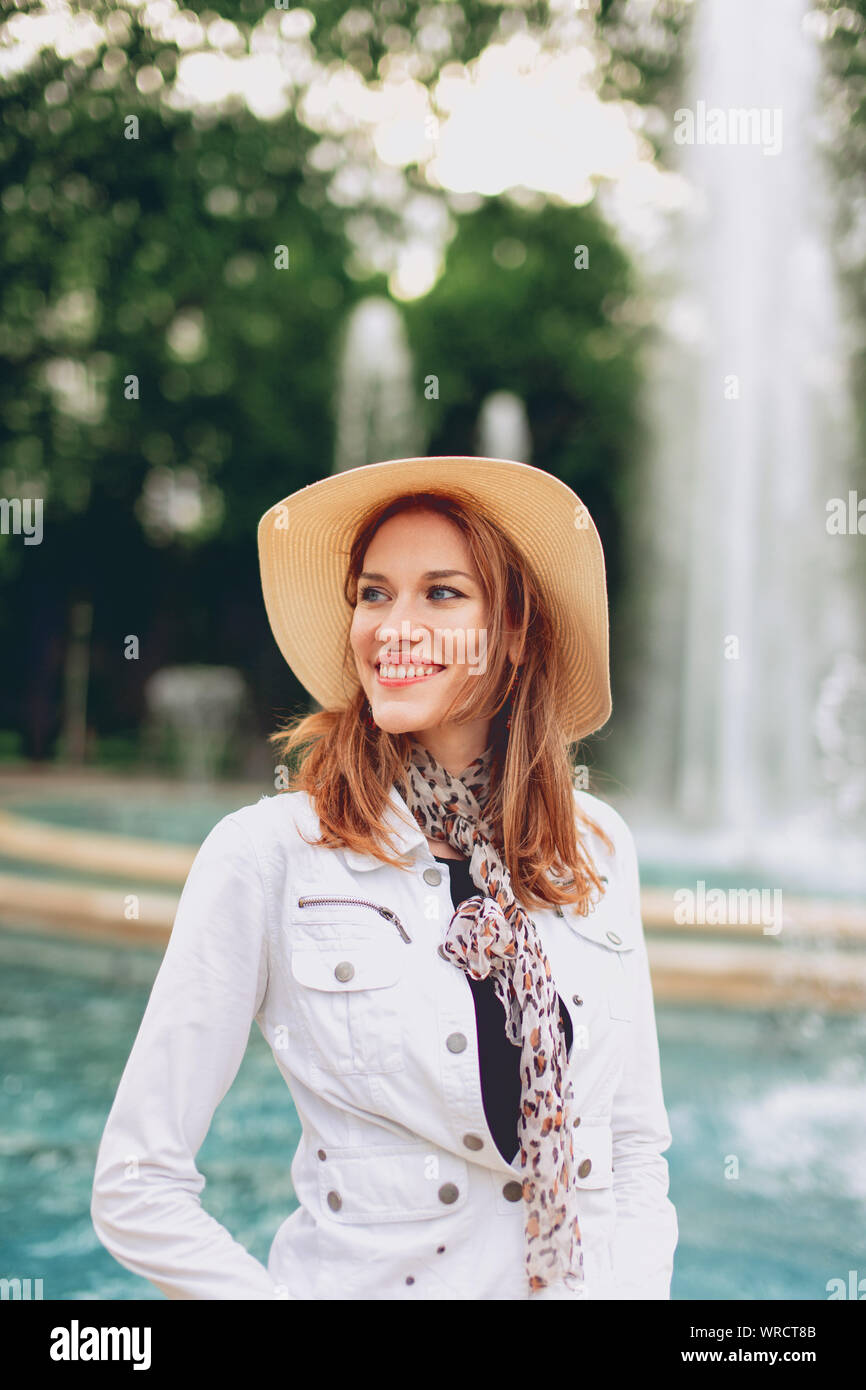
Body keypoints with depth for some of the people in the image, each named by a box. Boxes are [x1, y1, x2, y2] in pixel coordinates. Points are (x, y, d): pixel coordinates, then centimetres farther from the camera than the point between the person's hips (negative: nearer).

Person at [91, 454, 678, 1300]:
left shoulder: (596, 845, -3)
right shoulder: (267, 854, -14)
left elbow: (637, 1145, 4)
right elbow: (135, 1192, -12)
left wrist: (634, 1287, -9)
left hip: (590, 1278, 3)